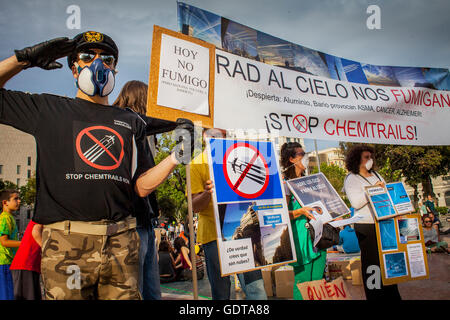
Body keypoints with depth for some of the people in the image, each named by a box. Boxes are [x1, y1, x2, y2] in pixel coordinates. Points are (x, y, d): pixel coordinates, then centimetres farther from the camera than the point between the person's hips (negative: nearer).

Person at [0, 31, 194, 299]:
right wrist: (24, 59, 5)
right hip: (66, 243, -2)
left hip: (121, 241, 2)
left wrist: (177, 156, 0)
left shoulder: (132, 122, 16)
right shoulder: (49, 109, 11)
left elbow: (143, 186, 13)